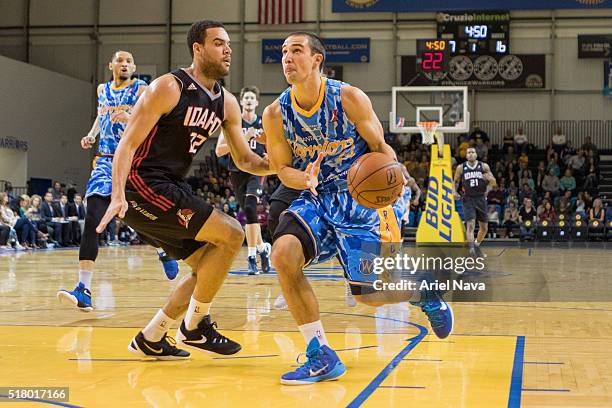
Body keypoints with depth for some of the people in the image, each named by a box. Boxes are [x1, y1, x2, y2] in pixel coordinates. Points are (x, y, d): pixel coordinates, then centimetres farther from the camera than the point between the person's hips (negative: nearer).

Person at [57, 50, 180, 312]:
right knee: (92, 220, -16)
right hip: (106, 160, 3)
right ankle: (83, 290, -23)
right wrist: (91, 135, 12)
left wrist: (130, 118, -32)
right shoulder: (103, 89, 12)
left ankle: (164, 252, 45)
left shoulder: (141, 89, -3)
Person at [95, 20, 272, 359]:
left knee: (208, 269, 12)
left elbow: (244, 160, 16)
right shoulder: (169, 87, -12)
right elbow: (128, 143, -15)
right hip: (143, 186, -9)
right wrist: (118, 196, -28)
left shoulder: (227, 103, 10)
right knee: (231, 234, -16)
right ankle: (194, 328, -5)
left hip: (172, 189, 9)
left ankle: (150, 340, 21)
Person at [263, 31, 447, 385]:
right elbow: (283, 168, 2)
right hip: (316, 197, 3)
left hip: (361, 196, -3)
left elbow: (380, 147, -5)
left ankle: (423, 292, 33)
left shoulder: (349, 98, -12)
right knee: (283, 254, -26)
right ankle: (321, 356, -15)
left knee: (370, 295, -5)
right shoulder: (276, 113, -4)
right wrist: (305, 179, -21)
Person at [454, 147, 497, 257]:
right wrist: (454, 191, -5)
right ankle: (471, 248, -29)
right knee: (470, 224, -20)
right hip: (468, 199, -2)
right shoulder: (461, 168, 1)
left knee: (484, 228, 9)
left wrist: (489, 178, -20)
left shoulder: (484, 166, 1)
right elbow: (456, 182, 15)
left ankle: (477, 245, 34)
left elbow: (494, 183, 3)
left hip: (481, 199, 2)